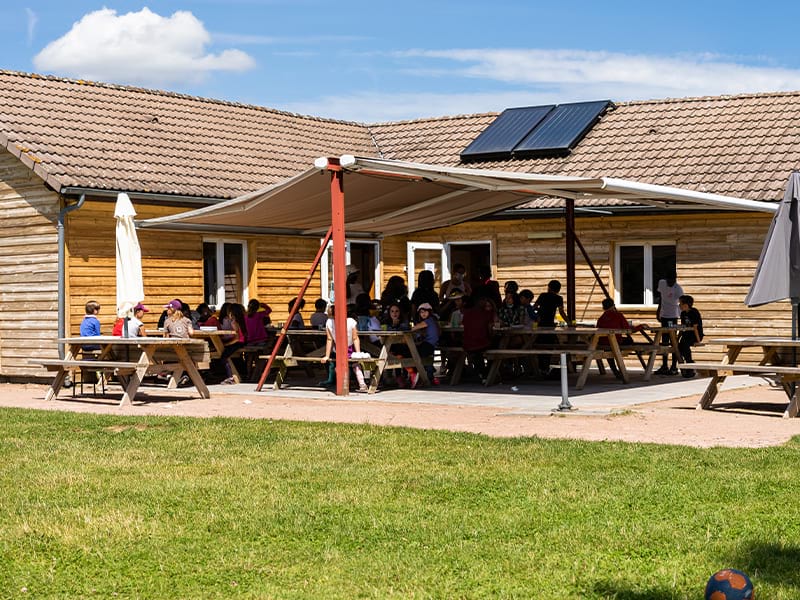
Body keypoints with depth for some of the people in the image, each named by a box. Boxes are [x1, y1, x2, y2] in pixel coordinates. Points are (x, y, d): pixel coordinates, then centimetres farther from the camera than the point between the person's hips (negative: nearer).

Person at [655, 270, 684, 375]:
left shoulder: (678, 289, -18)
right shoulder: (661, 283, 1)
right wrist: (659, 309, 23)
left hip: (674, 316, -6)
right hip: (664, 315, 6)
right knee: (664, 341, 11)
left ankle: (674, 367, -2)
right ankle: (664, 366, 20)